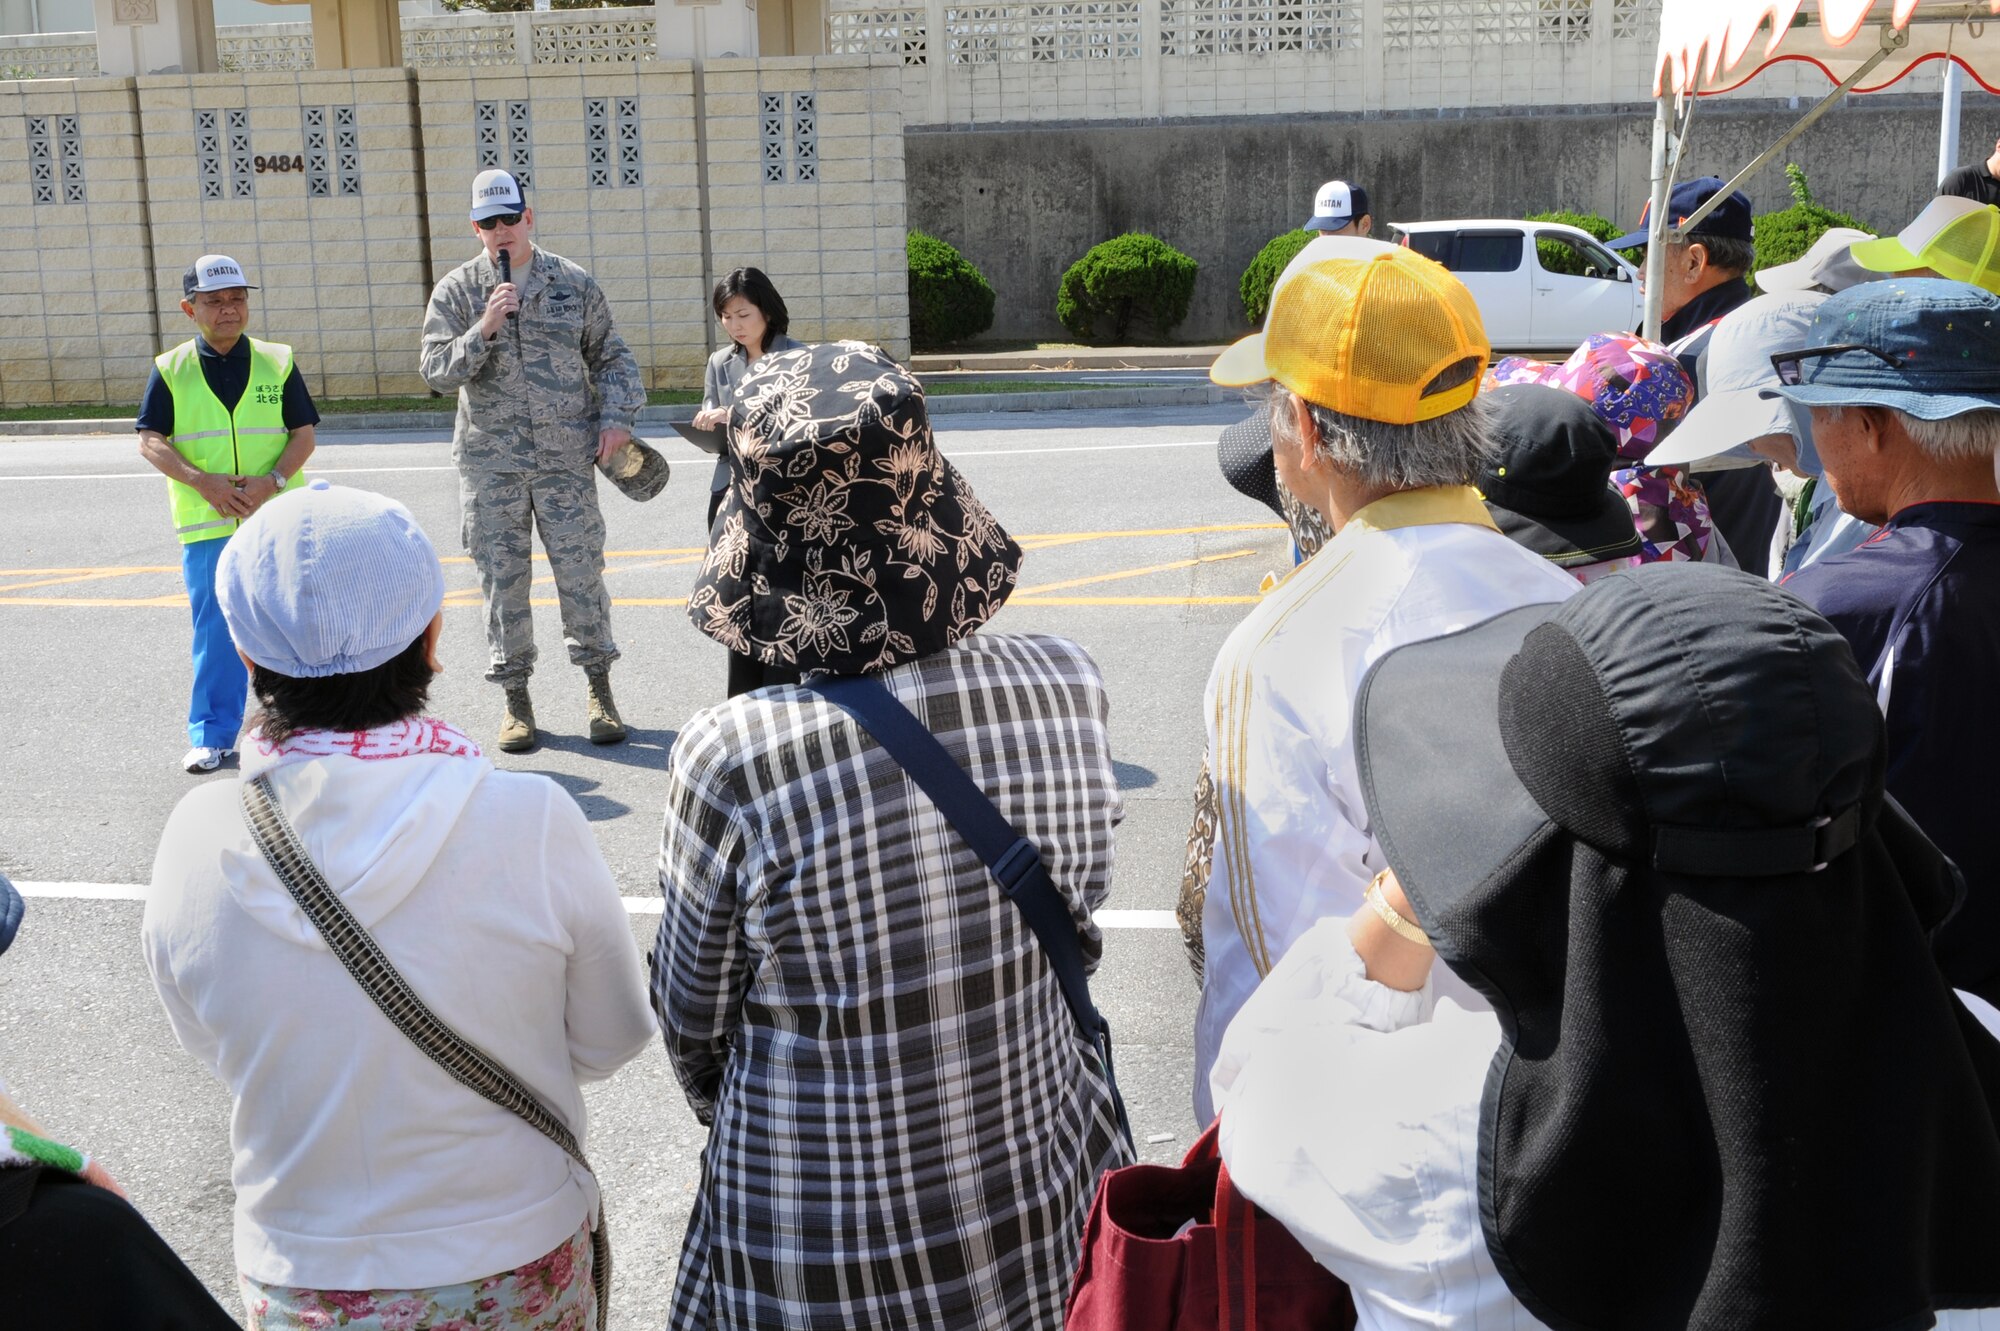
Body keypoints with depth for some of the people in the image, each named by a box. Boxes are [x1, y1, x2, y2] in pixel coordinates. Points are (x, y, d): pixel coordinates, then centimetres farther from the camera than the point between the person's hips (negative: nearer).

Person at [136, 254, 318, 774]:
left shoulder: (278, 361, 6)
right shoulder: (170, 370, 5)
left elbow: (304, 433, 2)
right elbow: (150, 441, 0)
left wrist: (272, 481, -14)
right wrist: (203, 481, -16)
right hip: (205, 524, 0)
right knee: (215, 631, 1)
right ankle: (212, 736, 10)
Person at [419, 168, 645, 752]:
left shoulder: (575, 284, 6)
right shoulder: (457, 290, 5)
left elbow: (612, 358, 13)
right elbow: (436, 371, -2)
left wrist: (616, 418, -1)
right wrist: (484, 329, -16)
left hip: (566, 457, 0)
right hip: (490, 460, 1)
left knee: (582, 571, 0)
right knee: (502, 577, 4)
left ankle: (599, 687, 14)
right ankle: (515, 697, 14)